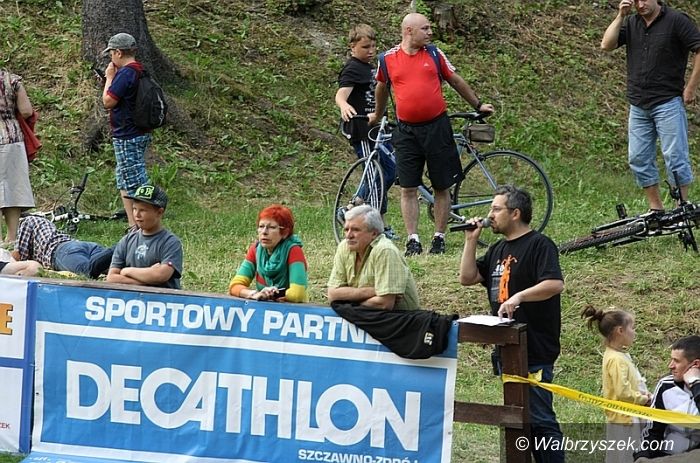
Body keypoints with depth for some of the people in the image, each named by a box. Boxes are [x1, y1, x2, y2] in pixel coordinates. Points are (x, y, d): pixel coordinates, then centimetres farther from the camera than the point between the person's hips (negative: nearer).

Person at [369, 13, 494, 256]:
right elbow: (382, 87, 21)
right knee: (408, 189, -1)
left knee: (442, 187, 4)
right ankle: (413, 241, 4)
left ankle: (439, 239, 12)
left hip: (437, 127, 0)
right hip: (406, 131, 0)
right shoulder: (388, 58, 2)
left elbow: (456, 81, 15)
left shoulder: (434, 54, 3)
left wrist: (478, 105, 20)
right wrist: (377, 114, 33)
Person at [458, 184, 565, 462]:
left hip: (534, 350, -9)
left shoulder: (539, 245, -9)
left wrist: (519, 296, -32)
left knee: (539, 418, -10)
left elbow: (555, 284, -22)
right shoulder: (498, 250, 18)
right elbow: (467, 278, 17)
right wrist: (471, 240, 9)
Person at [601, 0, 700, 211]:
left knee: (674, 155, -7)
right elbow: (607, 45, 1)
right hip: (638, 105, 6)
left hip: (667, 102, -6)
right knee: (638, 159, 5)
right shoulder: (631, 23, 10)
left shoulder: (677, 20, -6)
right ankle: (655, 208, 13)